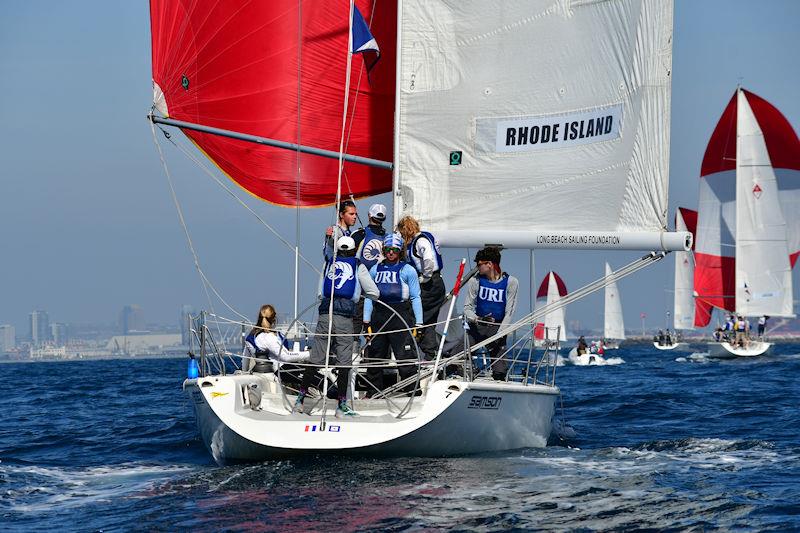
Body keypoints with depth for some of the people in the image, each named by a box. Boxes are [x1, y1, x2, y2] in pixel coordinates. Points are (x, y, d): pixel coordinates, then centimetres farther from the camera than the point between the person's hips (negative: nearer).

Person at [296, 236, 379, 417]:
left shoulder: (329, 264, 17)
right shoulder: (358, 266, 10)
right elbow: (374, 293, 12)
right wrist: (359, 293, 30)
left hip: (325, 314, 3)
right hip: (345, 317, -3)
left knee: (316, 360, 6)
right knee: (344, 363, 2)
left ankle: (300, 400, 7)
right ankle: (342, 406, 2)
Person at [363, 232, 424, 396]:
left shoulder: (407, 270, 4)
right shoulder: (375, 270, 14)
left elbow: (415, 297, 3)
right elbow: (369, 296, 16)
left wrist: (418, 323, -3)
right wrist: (366, 321, 9)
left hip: (401, 314, -4)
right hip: (379, 315, 4)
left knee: (405, 357, -9)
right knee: (375, 355, 8)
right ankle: (373, 393, 19)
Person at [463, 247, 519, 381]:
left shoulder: (510, 282, -4)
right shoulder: (475, 281, 2)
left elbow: (509, 313, -5)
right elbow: (467, 307, 1)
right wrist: (477, 319, -22)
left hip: (498, 328, -1)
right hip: (477, 325, 1)